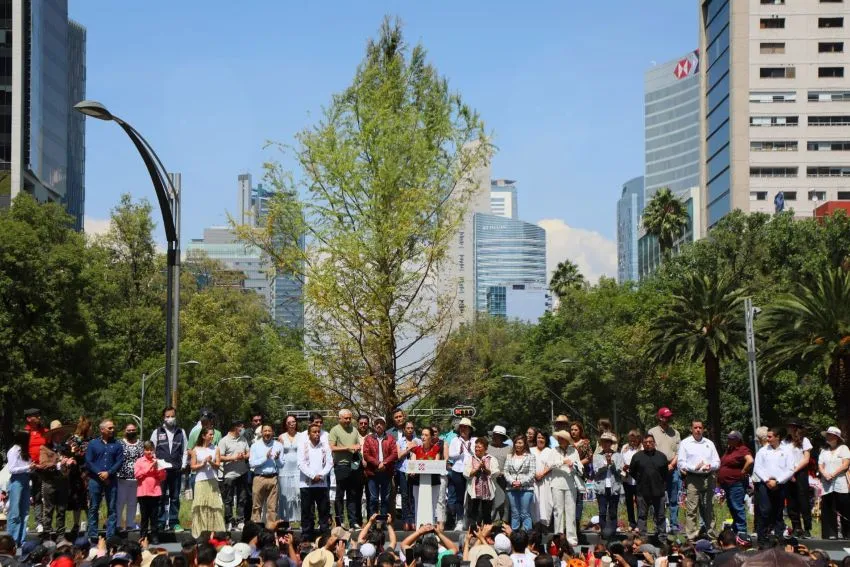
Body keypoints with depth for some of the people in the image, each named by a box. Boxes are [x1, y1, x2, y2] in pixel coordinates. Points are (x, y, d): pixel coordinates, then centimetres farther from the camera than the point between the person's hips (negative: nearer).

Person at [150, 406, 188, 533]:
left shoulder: (181, 432, 11)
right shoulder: (157, 432, 5)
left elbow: (185, 450, 12)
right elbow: (151, 450, 5)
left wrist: (183, 465, 3)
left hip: (176, 470, 2)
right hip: (160, 470, -2)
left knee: (175, 498, 6)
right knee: (161, 498, -1)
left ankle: (174, 522, 11)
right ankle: (161, 523, 3)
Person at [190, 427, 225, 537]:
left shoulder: (214, 449, 9)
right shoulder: (196, 450, 4)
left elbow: (218, 465, 4)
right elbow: (192, 467, 2)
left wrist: (211, 462, -15)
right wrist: (203, 464, -11)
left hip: (213, 481, 2)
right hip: (200, 481, -2)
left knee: (214, 505, -3)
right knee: (201, 507, -3)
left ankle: (214, 530, -2)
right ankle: (201, 531, -1)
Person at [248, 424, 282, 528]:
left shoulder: (278, 445, 6)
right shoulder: (255, 445, 4)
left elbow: (280, 465, 5)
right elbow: (252, 463, -6)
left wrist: (277, 459, -16)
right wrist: (266, 457, -13)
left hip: (273, 478, 1)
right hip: (259, 478, 0)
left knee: (272, 507, 1)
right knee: (256, 506, 4)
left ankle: (271, 527, 5)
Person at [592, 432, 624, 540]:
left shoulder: (617, 456, 6)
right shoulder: (597, 456, 7)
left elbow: (619, 471, -2)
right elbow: (596, 471, -3)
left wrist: (611, 463, -13)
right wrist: (606, 463, -14)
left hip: (614, 488, 0)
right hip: (602, 488, 0)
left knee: (613, 513, 4)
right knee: (602, 513, -3)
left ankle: (612, 535, 9)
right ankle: (604, 535, -1)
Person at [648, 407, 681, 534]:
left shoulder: (675, 432, 13)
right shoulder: (652, 432, 6)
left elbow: (679, 452, 7)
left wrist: (672, 464, -7)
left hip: (673, 469, 2)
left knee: (674, 500, 6)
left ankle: (674, 525, 11)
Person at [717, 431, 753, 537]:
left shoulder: (742, 450, -12)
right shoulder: (729, 450, 17)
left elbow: (750, 461, -29)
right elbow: (723, 464, 32)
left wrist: (743, 472, -18)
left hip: (736, 483, -10)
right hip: (728, 484, 10)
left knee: (737, 507, -11)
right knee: (731, 507, 14)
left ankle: (741, 531, -10)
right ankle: (735, 528, 22)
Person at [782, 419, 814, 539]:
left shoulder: (804, 441, 3)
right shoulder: (785, 442, 13)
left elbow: (806, 459, -2)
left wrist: (794, 471, -8)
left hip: (800, 473, -4)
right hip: (787, 475, 4)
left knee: (803, 502, -5)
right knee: (791, 504, 4)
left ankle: (807, 529, -4)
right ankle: (796, 529, 9)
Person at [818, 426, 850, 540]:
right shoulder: (824, 451, 19)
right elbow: (820, 466, 11)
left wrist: (833, 474, -13)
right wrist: (825, 474, -10)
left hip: (841, 484, -4)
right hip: (827, 485, 4)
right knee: (828, 510, -2)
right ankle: (831, 533, 1)